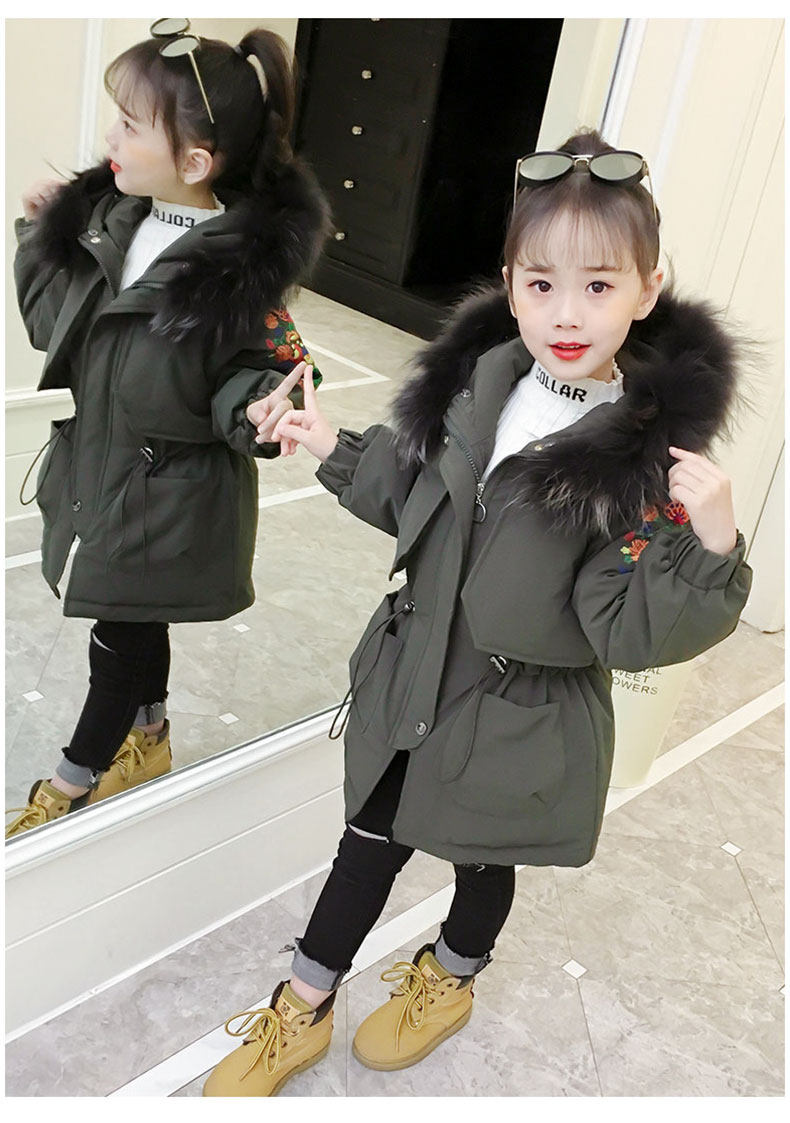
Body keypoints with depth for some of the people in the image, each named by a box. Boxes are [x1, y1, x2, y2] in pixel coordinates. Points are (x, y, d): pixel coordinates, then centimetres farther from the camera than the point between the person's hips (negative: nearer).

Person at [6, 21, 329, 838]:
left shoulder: (241, 266, -24)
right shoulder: (109, 216, -2)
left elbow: (253, 368, -16)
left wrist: (254, 410, -37)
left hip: (172, 494, -7)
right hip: (95, 465, 7)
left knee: (121, 635, 10)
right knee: (134, 621, 23)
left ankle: (74, 780, 32)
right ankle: (148, 734, 48)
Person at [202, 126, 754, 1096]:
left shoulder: (651, 454, -21)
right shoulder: (476, 380, -6)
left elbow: (629, 630, -22)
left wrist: (710, 546, -36)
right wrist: (335, 452, 2)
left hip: (522, 719, -4)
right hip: (411, 676, 4)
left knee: (482, 861, 22)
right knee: (369, 839, 19)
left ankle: (450, 980, 55)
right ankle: (302, 1013, 42)